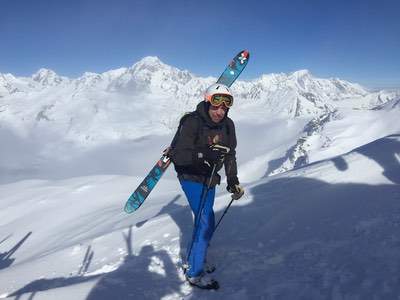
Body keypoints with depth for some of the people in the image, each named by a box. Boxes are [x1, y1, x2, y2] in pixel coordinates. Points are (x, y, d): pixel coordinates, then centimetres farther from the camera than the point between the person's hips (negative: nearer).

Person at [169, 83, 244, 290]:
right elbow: (178, 155, -29)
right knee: (206, 222, -12)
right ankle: (195, 273, 7)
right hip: (191, 177, -7)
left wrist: (233, 181, 4)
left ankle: (194, 260, 42)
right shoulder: (192, 122, -23)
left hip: (210, 178, 7)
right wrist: (203, 155, -43)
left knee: (203, 220, 19)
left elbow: (230, 154, 6)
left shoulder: (227, 125, -4)